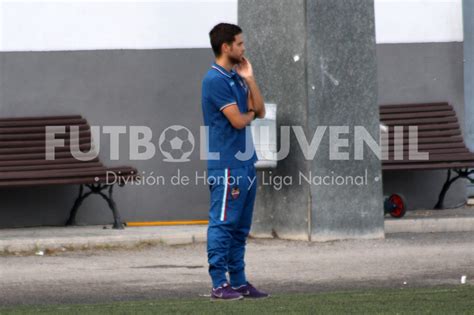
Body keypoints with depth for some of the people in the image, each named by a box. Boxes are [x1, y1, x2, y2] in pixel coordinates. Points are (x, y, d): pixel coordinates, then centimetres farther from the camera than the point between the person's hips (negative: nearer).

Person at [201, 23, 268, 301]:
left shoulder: (236, 77, 15)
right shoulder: (215, 80, -13)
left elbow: (260, 111, 13)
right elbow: (238, 120, -18)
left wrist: (250, 79, 5)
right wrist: (249, 114, 4)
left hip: (246, 163, 9)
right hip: (227, 164, -9)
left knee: (240, 227, 12)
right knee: (223, 224, -7)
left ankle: (239, 281, 16)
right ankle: (220, 285, -7)